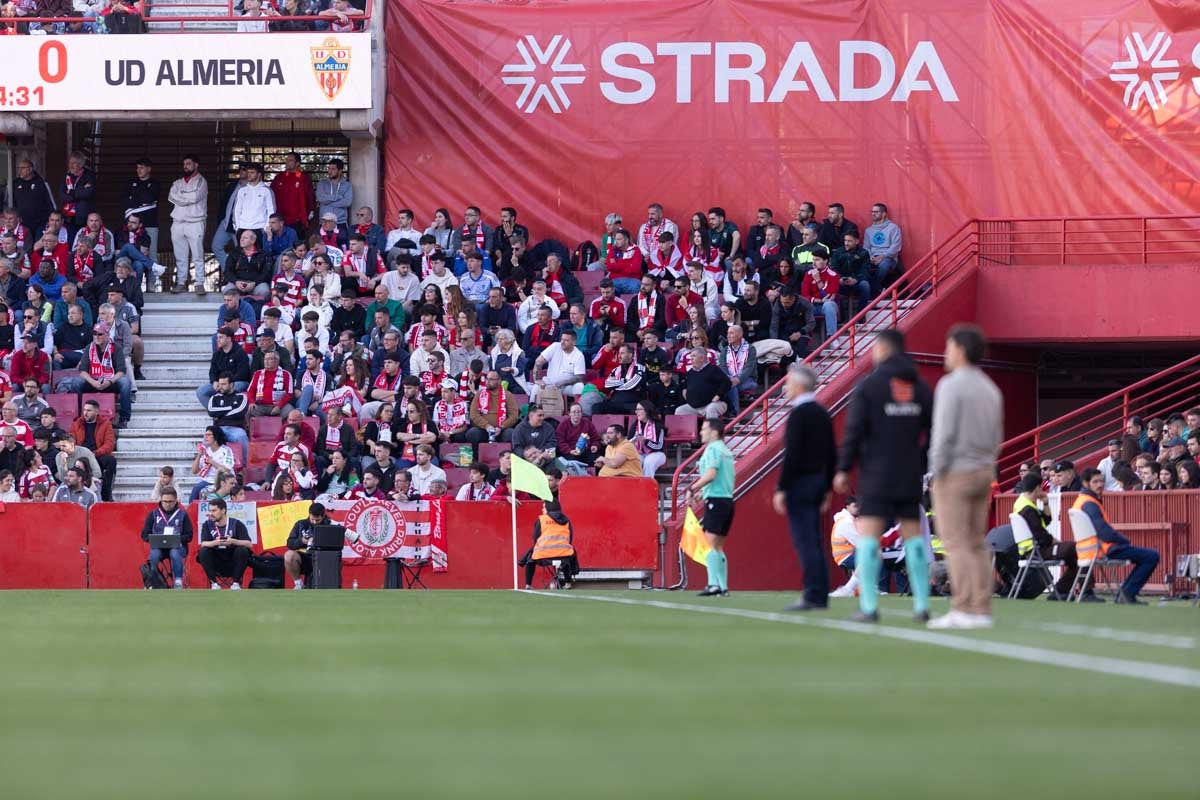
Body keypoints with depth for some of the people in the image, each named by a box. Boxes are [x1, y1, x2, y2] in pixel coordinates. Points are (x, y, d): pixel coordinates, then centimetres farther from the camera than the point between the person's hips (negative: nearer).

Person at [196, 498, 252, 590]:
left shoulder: (236, 524, -5)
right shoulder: (207, 525, 0)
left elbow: (249, 544, -15)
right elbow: (203, 544, -14)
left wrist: (233, 541, -32)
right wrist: (215, 543, -34)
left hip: (233, 563, -1)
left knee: (243, 550, -27)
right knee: (203, 552, -24)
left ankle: (236, 582, -15)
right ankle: (214, 583, -14)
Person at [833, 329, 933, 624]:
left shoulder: (869, 386, -6)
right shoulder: (920, 387, 8)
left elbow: (854, 431, -9)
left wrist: (844, 469, -2)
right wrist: (923, 466, 16)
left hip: (877, 477, -5)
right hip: (910, 478, 5)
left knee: (868, 536, -4)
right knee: (913, 536, 10)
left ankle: (869, 606, -13)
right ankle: (922, 605, 6)